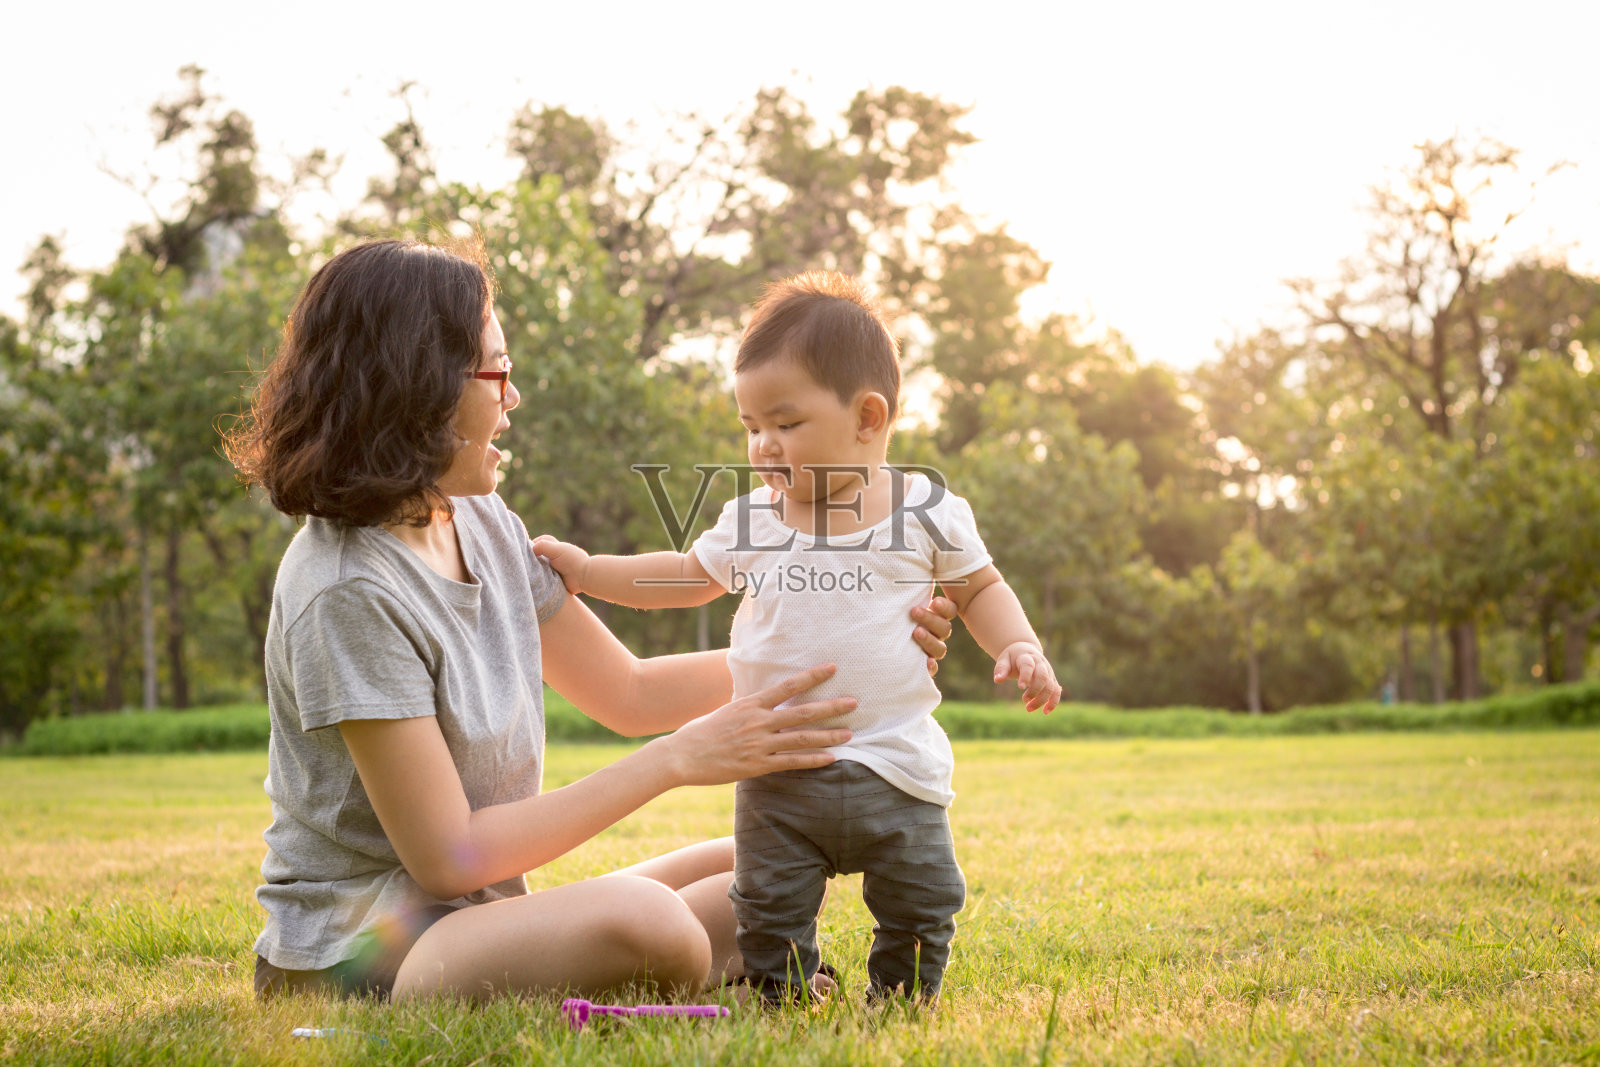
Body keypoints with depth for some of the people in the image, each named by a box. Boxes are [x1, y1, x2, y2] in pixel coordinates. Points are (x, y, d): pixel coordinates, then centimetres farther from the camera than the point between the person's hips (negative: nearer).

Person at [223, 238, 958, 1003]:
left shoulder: (485, 528, 4)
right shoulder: (349, 593, -22)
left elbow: (629, 693, 13)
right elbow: (449, 857, -21)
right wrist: (679, 758, -20)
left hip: (481, 913, 8)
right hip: (353, 957, -8)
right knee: (640, 919, -33)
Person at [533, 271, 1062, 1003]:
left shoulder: (929, 512, -3)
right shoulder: (750, 522, 4)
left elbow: (979, 588, 11)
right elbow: (689, 577, 21)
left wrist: (1018, 647, -7)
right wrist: (587, 571, 15)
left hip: (893, 768, -2)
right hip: (778, 775, 2)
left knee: (920, 911, 5)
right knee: (769, 917, 2)